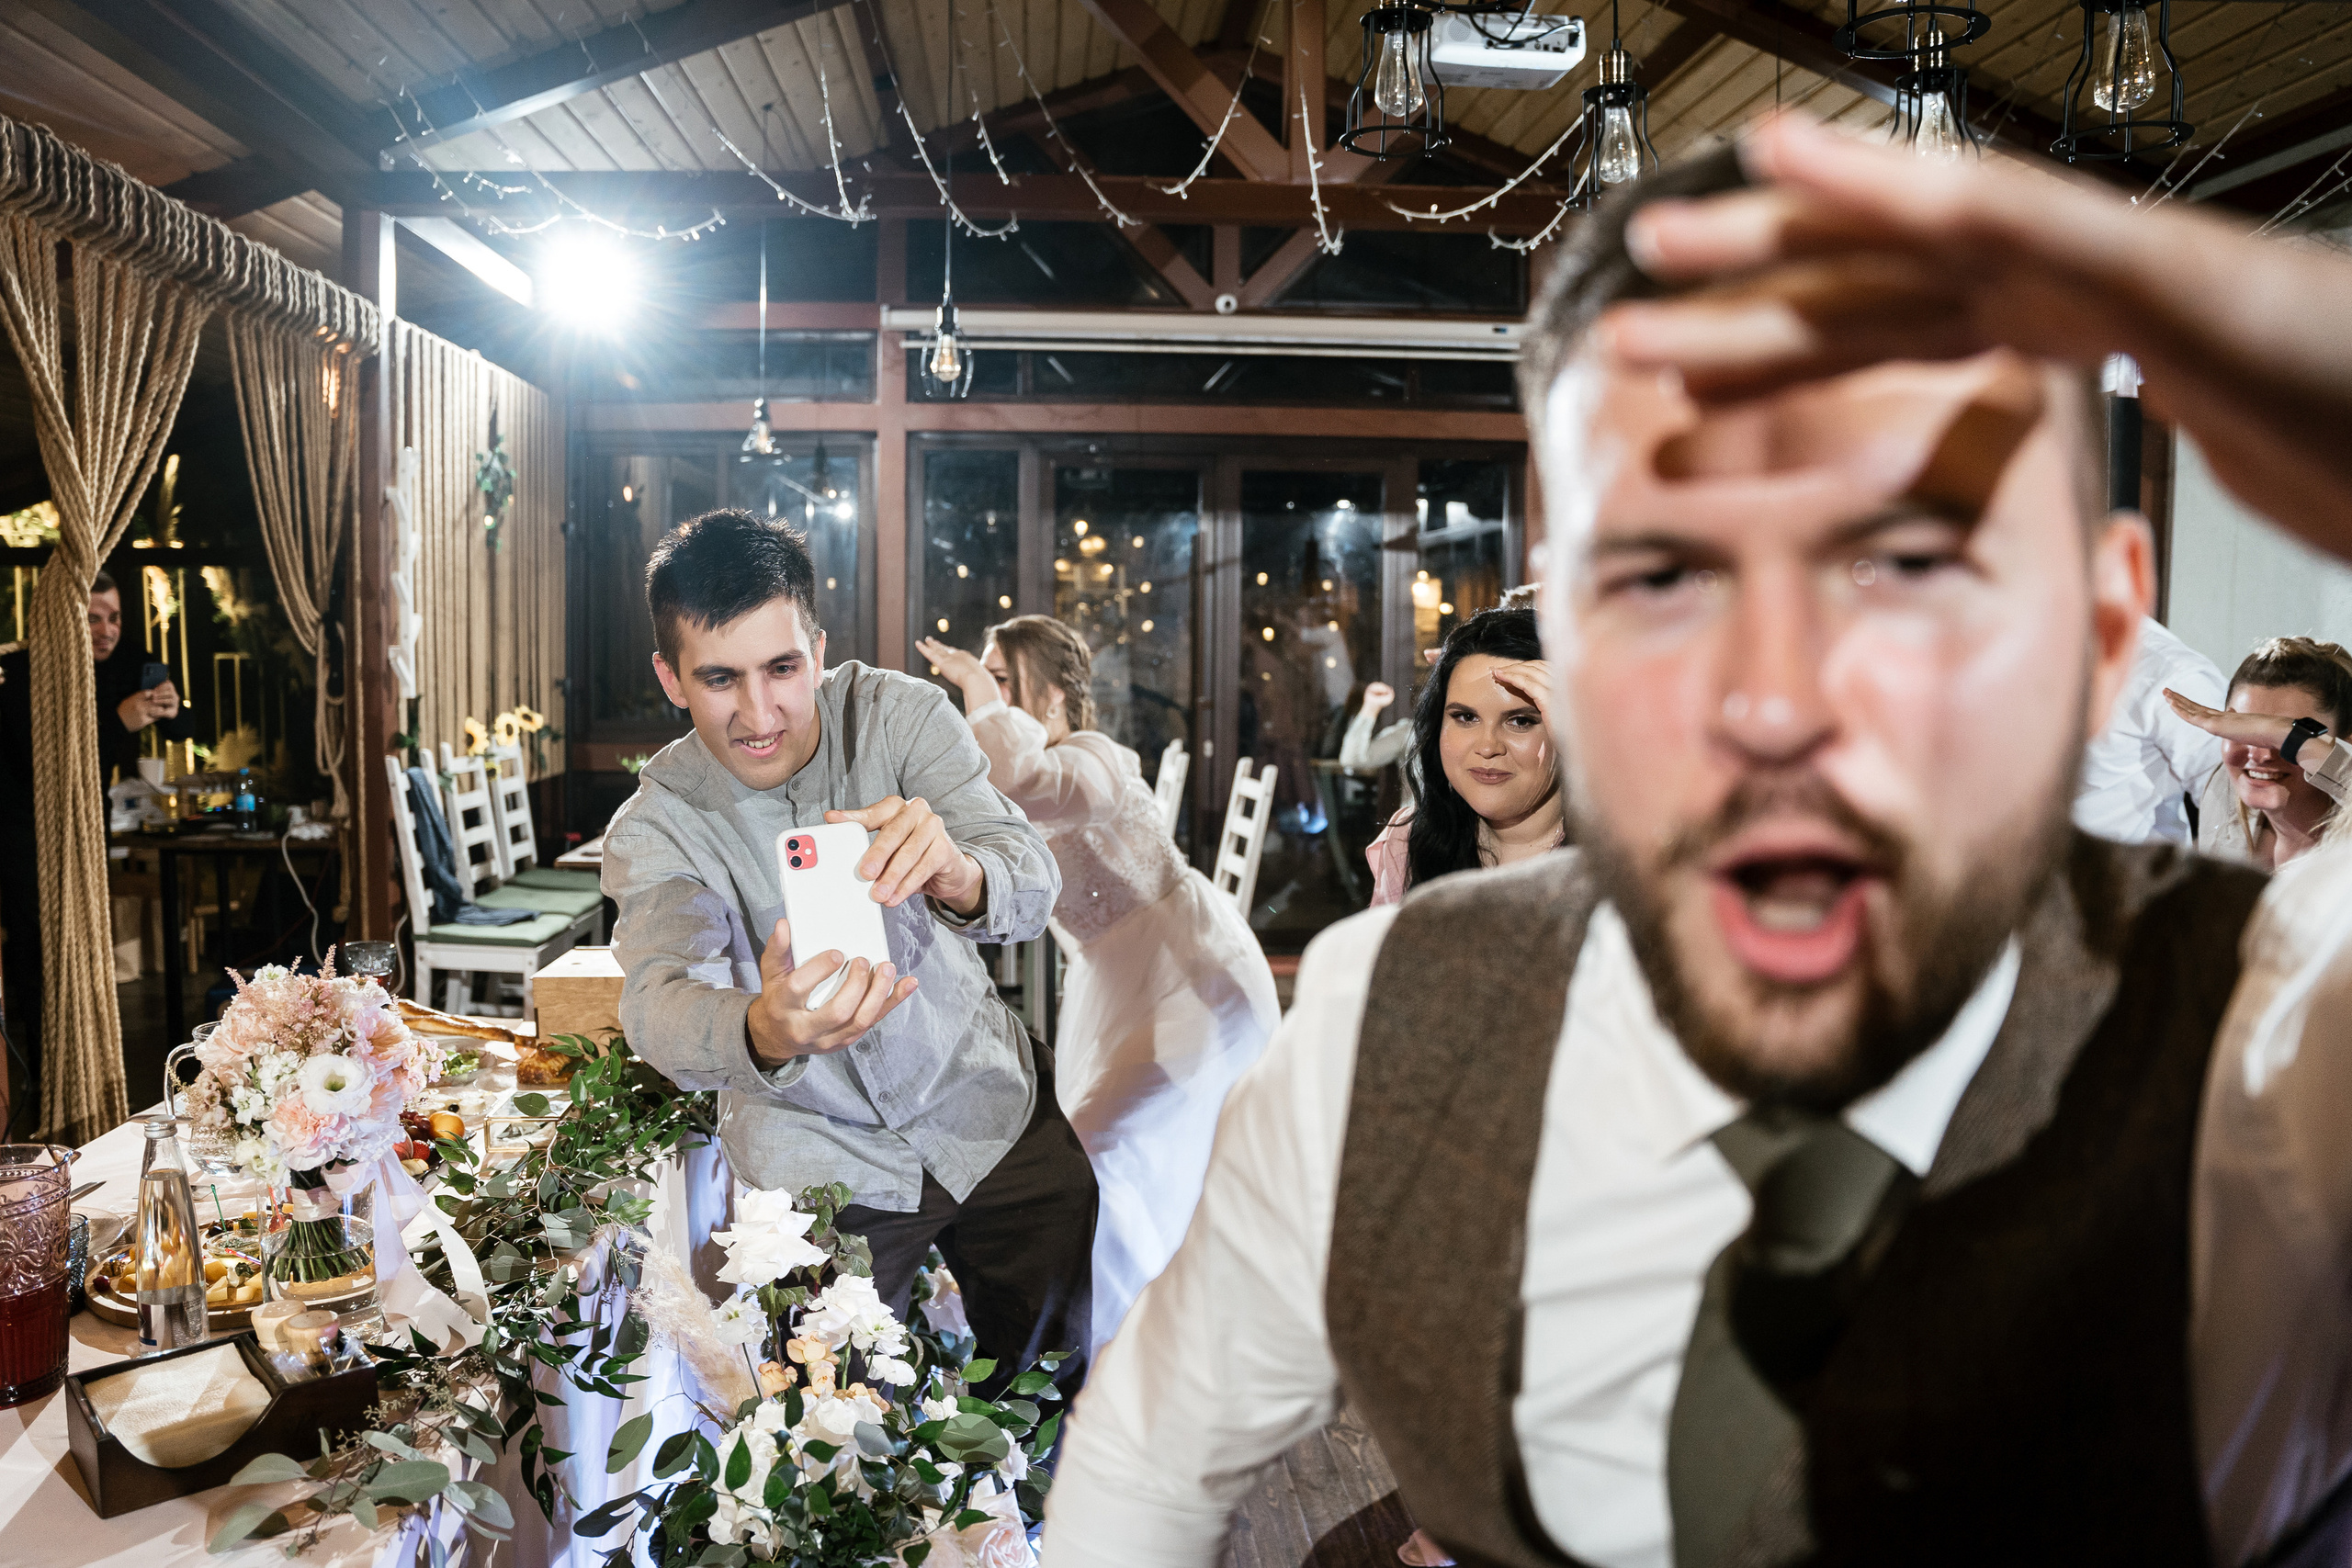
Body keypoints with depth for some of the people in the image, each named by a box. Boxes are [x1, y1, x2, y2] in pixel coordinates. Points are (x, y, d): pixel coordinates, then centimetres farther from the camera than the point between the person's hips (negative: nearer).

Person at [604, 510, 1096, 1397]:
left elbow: (1030, 887, -26)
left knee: (1051, 1375, 13)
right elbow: (657, 1004, -32)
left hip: (986, 1103, 2)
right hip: (819, 1165, -1)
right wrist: (763, 1033, -56)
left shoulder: (900, 715, -13)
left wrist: (955, 873, -51)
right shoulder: (651, 831, -15)